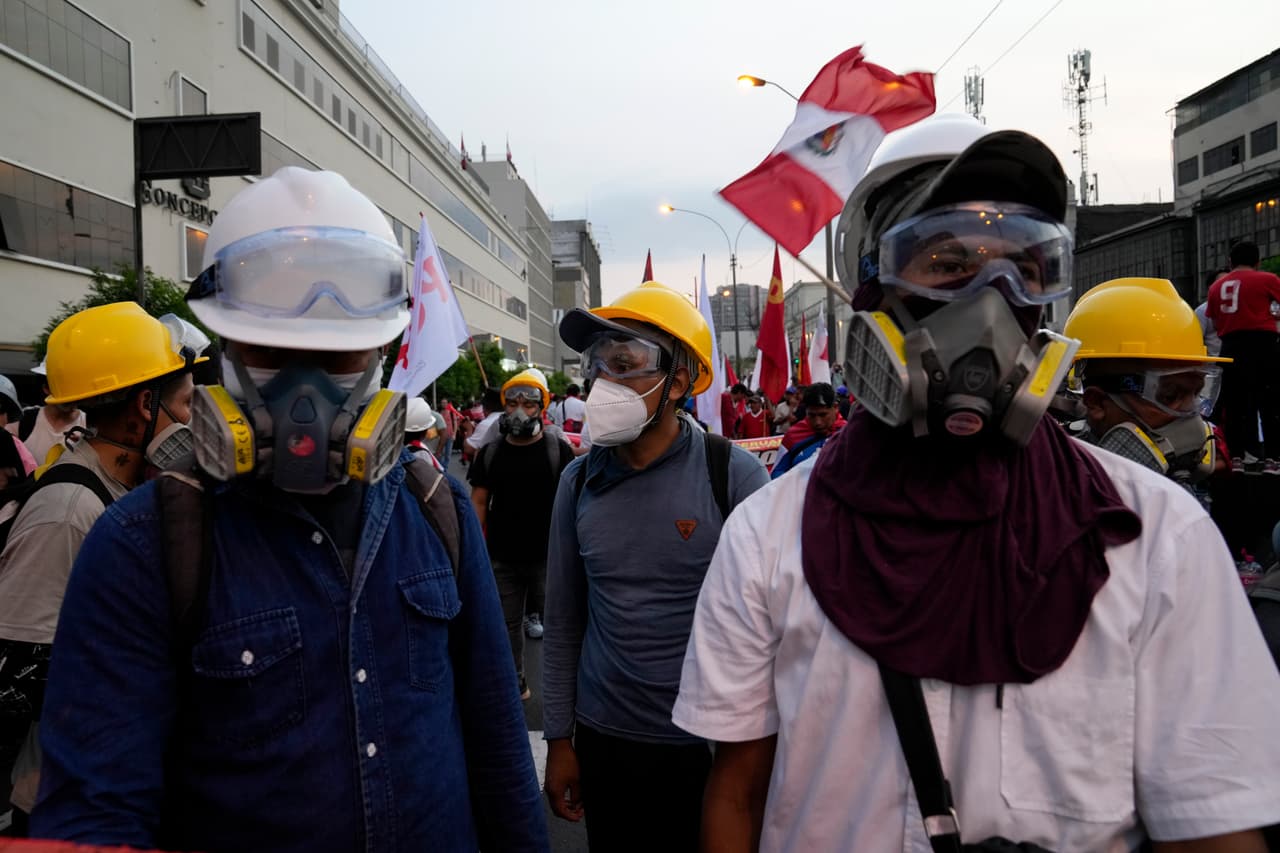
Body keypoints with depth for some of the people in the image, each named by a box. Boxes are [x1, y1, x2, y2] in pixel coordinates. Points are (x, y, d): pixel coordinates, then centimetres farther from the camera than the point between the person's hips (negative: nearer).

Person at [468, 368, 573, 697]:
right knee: (507, 622, 13)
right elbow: (479, 502, 8)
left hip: (548, 556, -3)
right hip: (502, 559, 3)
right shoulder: (490, 452, 5)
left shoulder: (558, 449, -4)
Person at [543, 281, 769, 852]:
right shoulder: (579, 482, -2)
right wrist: (559, 740, 7)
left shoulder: (732, 474, -14)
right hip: (604, 741, 3)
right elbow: (564, 623, 5)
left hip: (711, 743, -3)